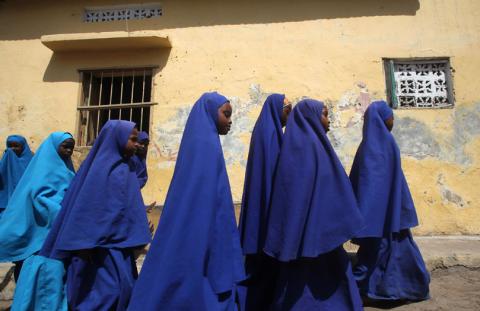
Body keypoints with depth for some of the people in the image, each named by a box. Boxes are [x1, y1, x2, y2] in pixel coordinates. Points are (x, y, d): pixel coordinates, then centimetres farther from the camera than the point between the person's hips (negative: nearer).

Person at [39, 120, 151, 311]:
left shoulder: (125, 167, 8)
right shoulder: (102, 167, -15)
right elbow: (88, 207, -18)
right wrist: (85, 245, -19)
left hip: (120, 242, 8)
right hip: (102, 244, -8)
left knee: (124, 288, 13)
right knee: (106, 291, -3)